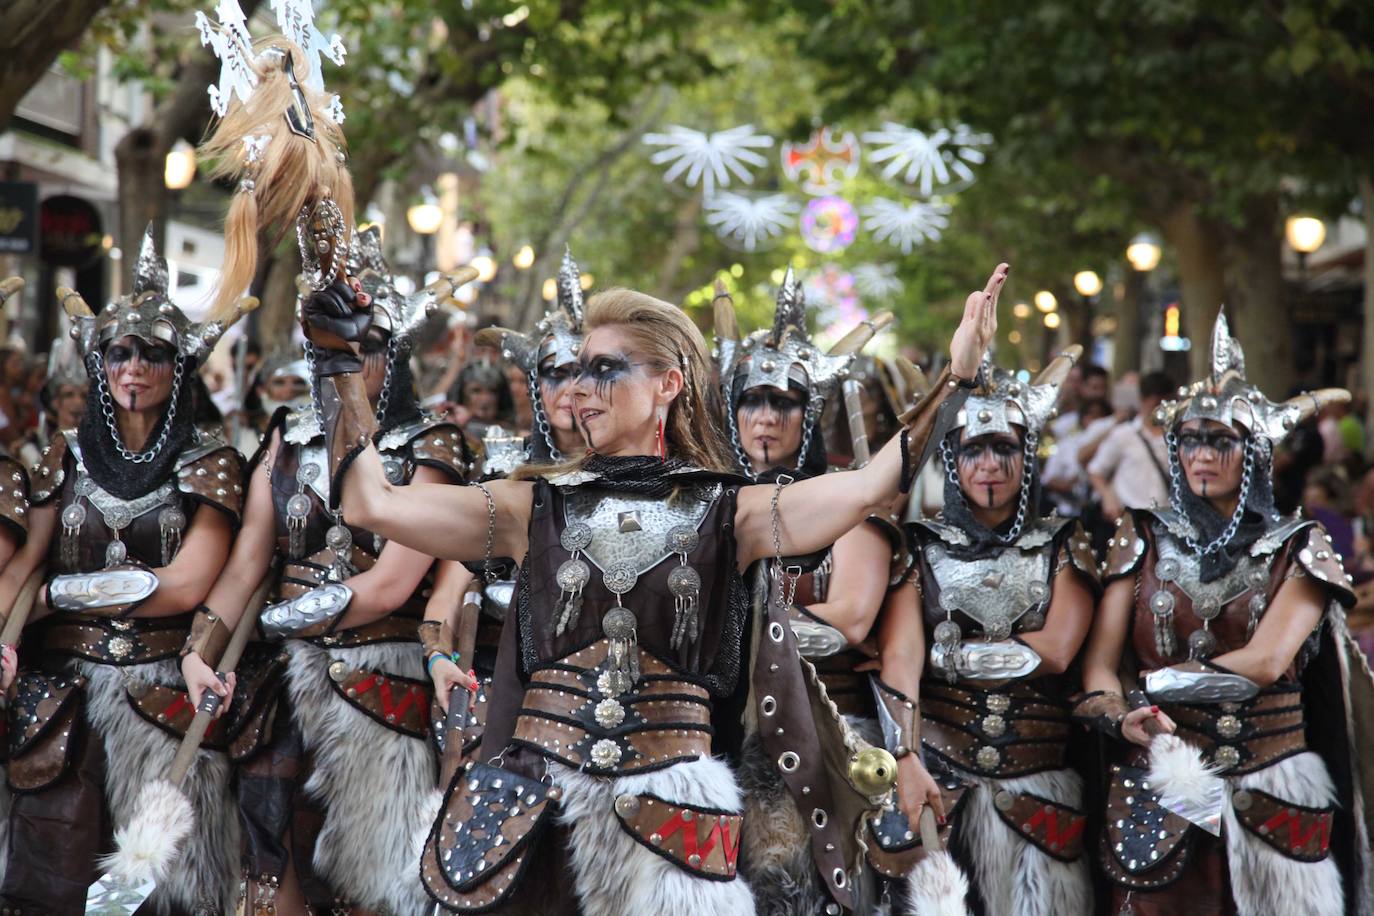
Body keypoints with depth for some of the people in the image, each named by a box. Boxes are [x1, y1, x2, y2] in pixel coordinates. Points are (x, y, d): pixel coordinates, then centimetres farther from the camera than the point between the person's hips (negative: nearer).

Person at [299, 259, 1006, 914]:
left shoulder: (726, 514, 4)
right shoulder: (536, 507, 8)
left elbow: (867, 487, -10)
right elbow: (371, 503, 1)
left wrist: (954, 379, -17)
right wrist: (339, 362, -3)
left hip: (668, 812, -1)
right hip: (534, 801, 2)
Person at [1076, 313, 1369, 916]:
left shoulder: (1298, 547, 3)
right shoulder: (1144, 538, 7)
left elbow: (1266, 662, -11)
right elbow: (1099, 665, -1)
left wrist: (1152, 681, -9)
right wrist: (1122, 715, -21)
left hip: (1271, 795, -1)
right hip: (1157, 784, 1)